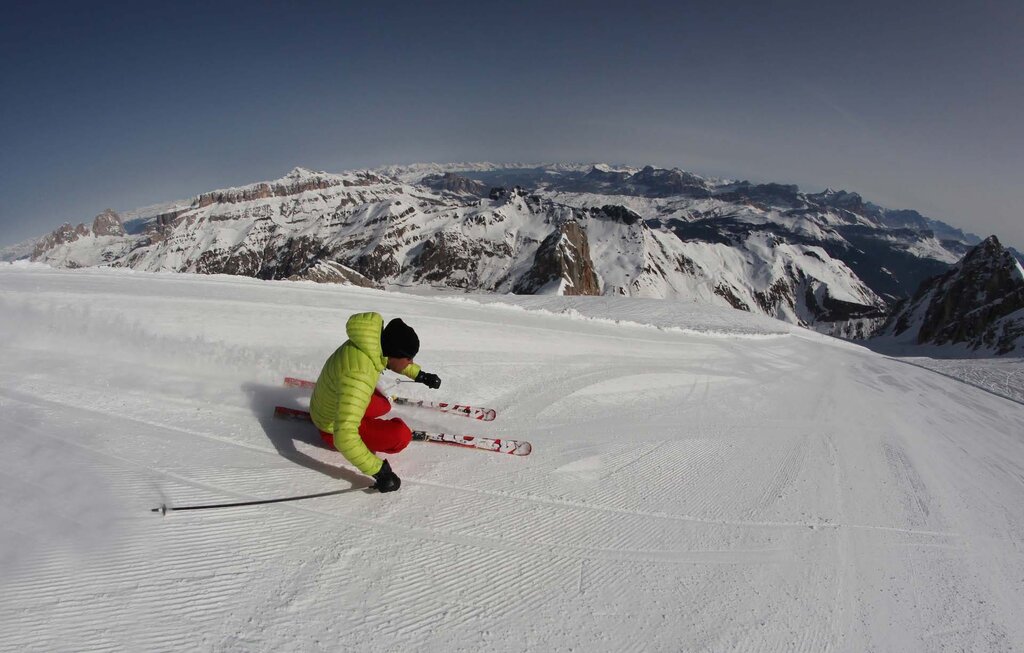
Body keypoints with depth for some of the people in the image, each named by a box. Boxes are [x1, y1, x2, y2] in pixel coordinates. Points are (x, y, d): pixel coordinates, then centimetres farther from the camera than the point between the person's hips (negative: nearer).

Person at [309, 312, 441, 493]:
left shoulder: (373, 342, -16)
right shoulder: (358, 376, -41)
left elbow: (389, 358, 9)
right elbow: (344, 437, -43)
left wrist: (420, 375, 9)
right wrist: (379, 471, -38)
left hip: (330, 404, 8)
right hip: (334, 428, -8)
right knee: (401, 435, -22)